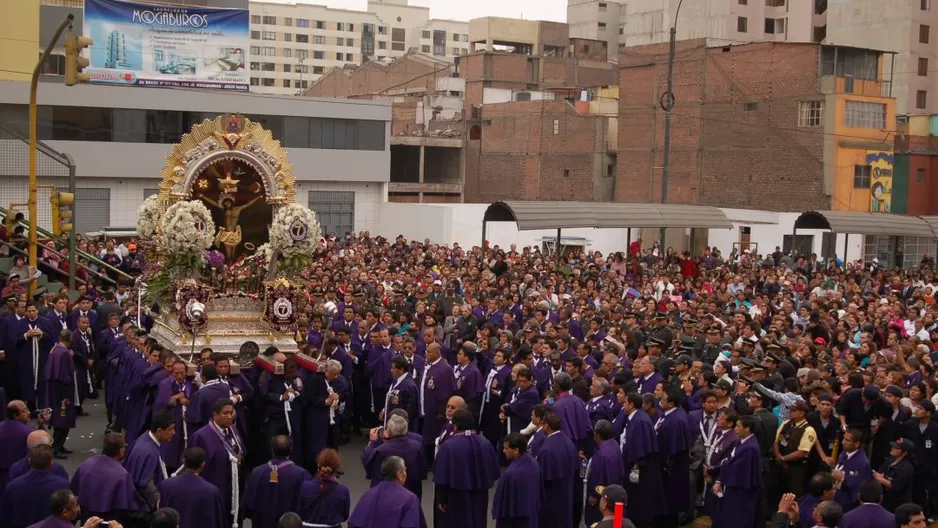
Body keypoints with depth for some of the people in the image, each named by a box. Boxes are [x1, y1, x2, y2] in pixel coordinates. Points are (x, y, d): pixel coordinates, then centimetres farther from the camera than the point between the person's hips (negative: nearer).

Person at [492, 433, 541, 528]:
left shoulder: (510, 473, -30)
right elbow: (540, 491, 6)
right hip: (531, 517, 8)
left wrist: (497, 515, -6)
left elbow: (503, 499, -20)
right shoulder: (534, 463, -6)